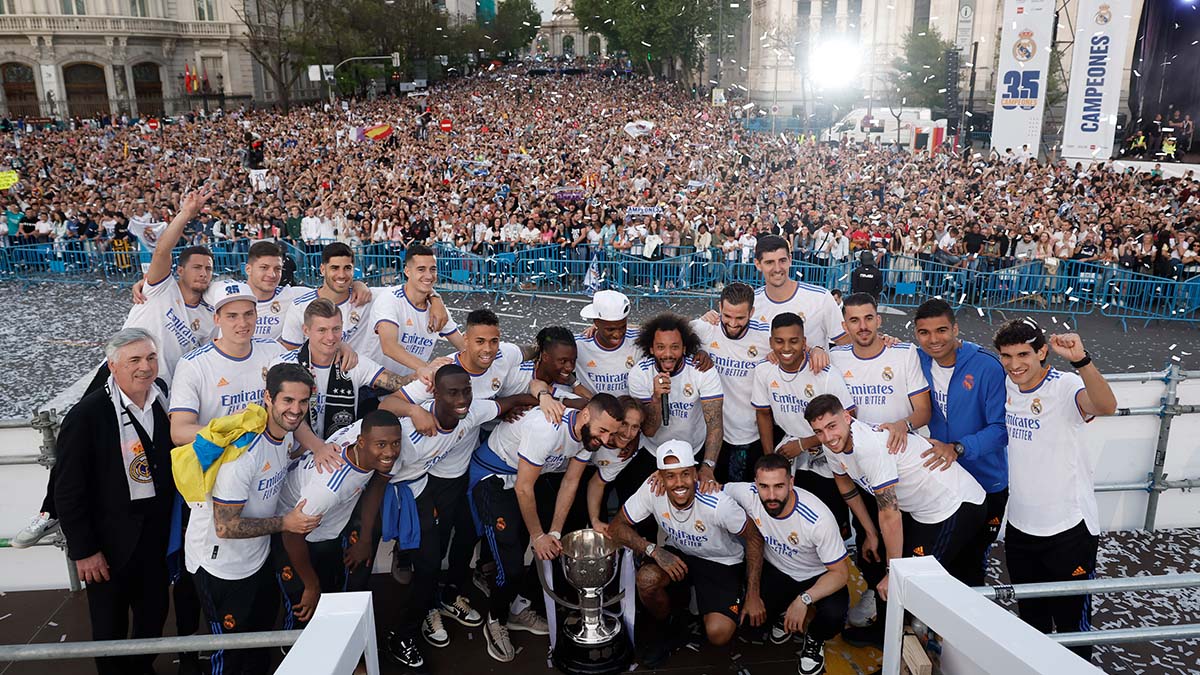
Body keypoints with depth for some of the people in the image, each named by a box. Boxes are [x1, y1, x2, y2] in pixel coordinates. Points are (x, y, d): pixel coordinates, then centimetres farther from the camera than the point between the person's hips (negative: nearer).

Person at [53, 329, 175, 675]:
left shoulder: (164, 400, -5)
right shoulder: (86, 416, -19)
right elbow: (68, 492, -15)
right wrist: (83, 550, -11)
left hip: (156, 538, 5)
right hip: (109, 543, -5)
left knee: (154, 615, 20)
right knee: (111, 626, 14)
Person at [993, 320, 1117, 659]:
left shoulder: (1066, 387, -18)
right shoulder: (1005, 385, -1)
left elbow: (1106, 406, -39)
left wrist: (1081, 360, -53)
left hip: (1069, 528, -6)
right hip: (1019, 525, 6)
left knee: (1072, 619, 8)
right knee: (1030, 615, 24)